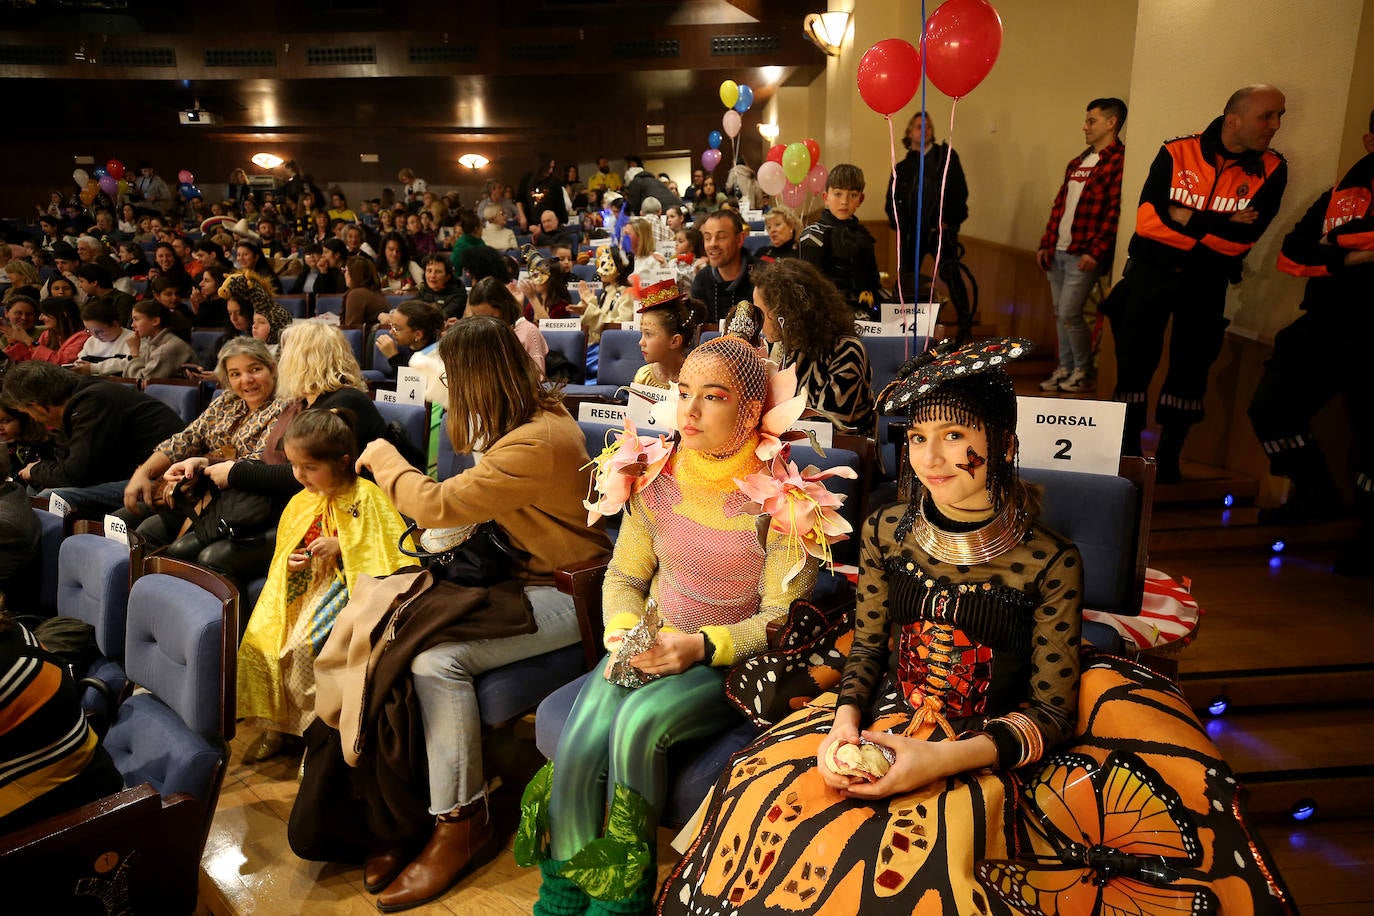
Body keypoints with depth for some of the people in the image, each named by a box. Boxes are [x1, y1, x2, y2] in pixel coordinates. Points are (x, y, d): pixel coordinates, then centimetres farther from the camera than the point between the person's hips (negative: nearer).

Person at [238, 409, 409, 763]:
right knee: (258, 641, -7)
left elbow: (390, 549, -14)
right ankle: (273, 728, 11)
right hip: (304, 588, 7)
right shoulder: (301, 502, 10)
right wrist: (292, 562, 0)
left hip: (346, 588, -7)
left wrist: (341, 547, -19)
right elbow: (285, 553, 23)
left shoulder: (365, 496, -12)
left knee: (302, 647, -25)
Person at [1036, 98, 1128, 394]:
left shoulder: (1119, 161, -9)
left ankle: (1085, 372, 8)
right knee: (1060, 314, 11)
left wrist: (1096, 252, -21)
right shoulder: (1078, 162, 18)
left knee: (1069, 314, -8)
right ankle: (1065, 369, 22)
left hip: (1084, 255, -8)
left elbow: (1116, 211, -16)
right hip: (1058, 251, 8)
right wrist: (1046, 244, 13)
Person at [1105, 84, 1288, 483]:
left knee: (1190, 368, 6)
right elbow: (1148, 216, -17)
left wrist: (1186, 217, -17)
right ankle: (1128, 450, 20)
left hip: (1207, 281, 1)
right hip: (1152, 269, -1)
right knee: (1134, 362, 3)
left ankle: (1169, 459, 20)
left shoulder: (1270, 170, -4)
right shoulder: (1177, 153, -7)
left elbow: (1245, 236, -14)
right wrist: (1220, 225, -17)